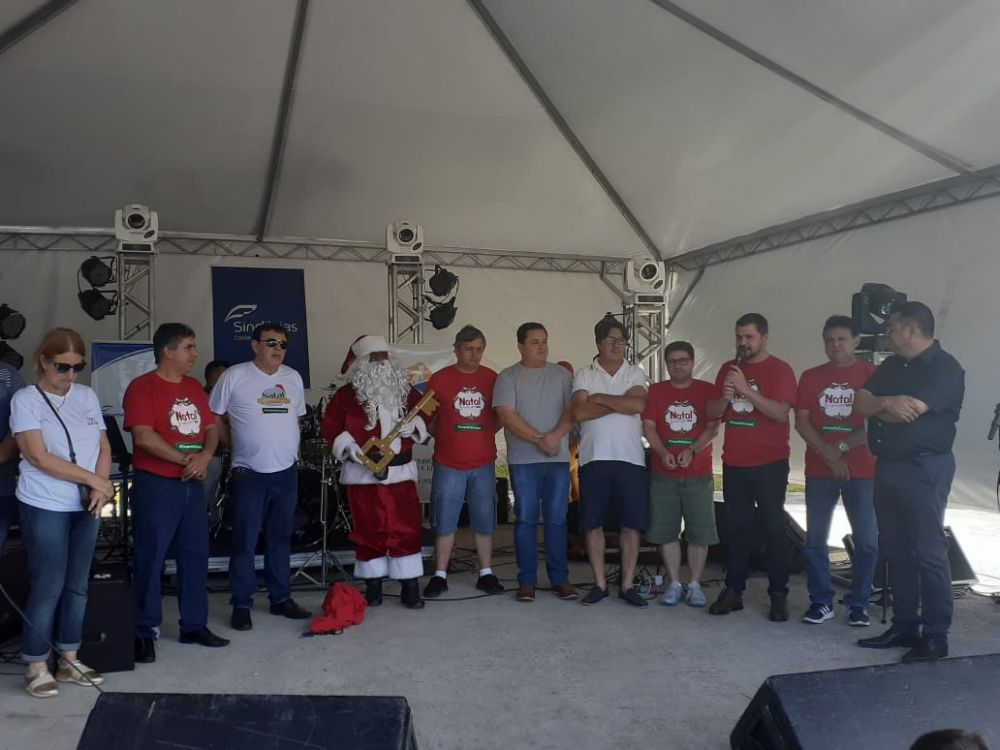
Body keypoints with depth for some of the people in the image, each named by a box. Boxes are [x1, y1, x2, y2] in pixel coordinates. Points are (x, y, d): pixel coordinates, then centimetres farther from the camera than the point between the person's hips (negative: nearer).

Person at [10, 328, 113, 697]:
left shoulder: (87, 396, 7)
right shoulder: (26, 400, -7)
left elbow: (104, 447, 8)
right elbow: (39, 457, -15)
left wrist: (100, 488, -9)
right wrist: (93, 479, -15)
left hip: (86, 507, 5)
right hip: (45, 508, -5)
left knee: (77, 585, 11)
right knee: (47, 588, 0)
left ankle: (68, 659, 23)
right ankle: (36, 666, 14)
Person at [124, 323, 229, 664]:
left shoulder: (194, 386, 12)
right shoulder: (142, 386, -9)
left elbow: (210, 428, 12)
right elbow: (143, 436, -19)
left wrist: (205, 456, -9)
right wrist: (186, 460, -13)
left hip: (192, 485, 7)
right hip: (155, 486, -7)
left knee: (195, 556, 11)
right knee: (150, 559, 0)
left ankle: (194, 625, 23)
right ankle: (145, 632, 11)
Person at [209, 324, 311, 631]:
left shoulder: (293, 378, 8)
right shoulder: (234, 376, -7)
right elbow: (215, 418, -1)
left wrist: (290, 450, 11)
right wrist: (236, 447, 0)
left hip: (287, 473, 5)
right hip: (249, 475, -4)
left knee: (281, 539, 13)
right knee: (245, 542, 0)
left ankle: (281, 598, 24)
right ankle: (241, 605, 11)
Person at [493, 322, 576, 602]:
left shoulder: (561, 375, 10)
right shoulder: (508, 377, 1)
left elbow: (572, 410, 2)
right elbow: (507, 416, -9)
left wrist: (555, 435, -16)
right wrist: (540, 439, -14)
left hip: (558, 459, 2)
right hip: (523, 460, -2)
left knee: (556, 519, 4)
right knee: (526, 520, 2)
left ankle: (560, 579, 12)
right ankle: (527, 580, 9)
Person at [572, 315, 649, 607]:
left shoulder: (635, 373, 9)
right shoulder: (584, 374, 6)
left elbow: (638, 404, -10)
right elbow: (579, 412, -10)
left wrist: (600, 398, -7)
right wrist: (621, 403, -9)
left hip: (631, 459, 1)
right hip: (594, 458, 0)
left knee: (632, 524, 3)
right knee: (593, 524, 3)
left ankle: (627, 585, 13)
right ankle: (599, 584, 15)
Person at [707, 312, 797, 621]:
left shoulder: (780, 370, -4)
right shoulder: (728, 369, 11)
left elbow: (781, 413, -17)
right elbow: (712, 413, 9)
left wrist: (745, 389, -23)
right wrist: (725, 396, -12)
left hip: (770, 464, -4)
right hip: (733, 463, 4)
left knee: (774, 528, 1)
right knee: (736, 528, 8)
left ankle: (778, 595, 8)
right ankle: (733, 590, 15)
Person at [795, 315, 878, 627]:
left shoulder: (871, 374, 0)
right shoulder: (811, 377, 8)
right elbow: (801, 421, 2)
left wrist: (842, 447, -13)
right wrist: (827, 454, -10)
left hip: (861, 470, -2)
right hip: (819, 470, 2)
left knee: (866, 540, -1)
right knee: (815, 538, 4)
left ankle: (858, 604, 13)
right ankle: (821, 601, 15)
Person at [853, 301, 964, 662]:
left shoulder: (945, 368, -10)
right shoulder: (891, 366, 14)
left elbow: (907, 412, -21)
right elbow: (859, 405, 5)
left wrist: (877, 407, -2)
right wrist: (887, 403, -15)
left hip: (924, 469, -8)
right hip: (887, 467, 8)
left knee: (928, 552, -4)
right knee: (895, 551, 11)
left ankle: (936, 636, 4)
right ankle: (904, 626, 20)